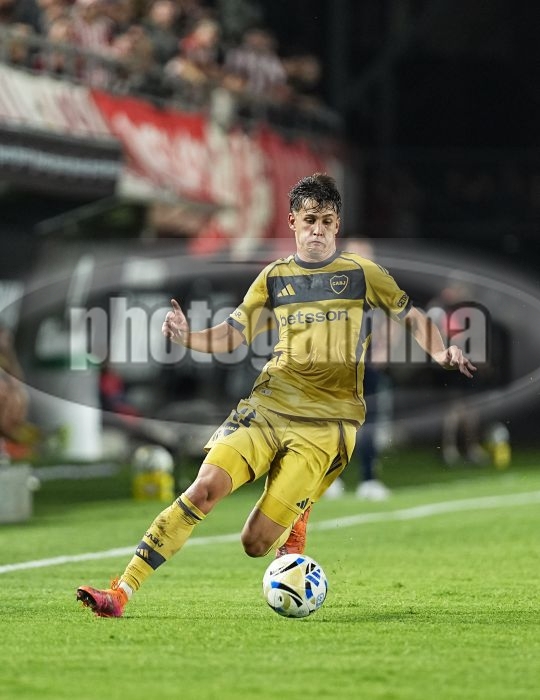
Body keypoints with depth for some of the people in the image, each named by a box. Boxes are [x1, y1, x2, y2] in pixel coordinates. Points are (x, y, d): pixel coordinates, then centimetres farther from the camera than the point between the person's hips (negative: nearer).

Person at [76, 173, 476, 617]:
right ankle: (121, 592, -18)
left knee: (256, 543, -12)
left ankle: (295, 519, 26)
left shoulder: (360, 273, 5)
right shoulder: (275, 277, 12)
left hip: (327, 421, -3)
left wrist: (443, 353, -4)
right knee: (205, 488, -20)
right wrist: (188, 337, -6)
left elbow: (410, 315, 14)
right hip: (268, 403, 3)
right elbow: (233, 335, 13)